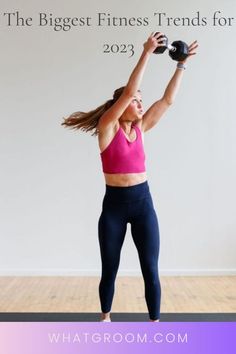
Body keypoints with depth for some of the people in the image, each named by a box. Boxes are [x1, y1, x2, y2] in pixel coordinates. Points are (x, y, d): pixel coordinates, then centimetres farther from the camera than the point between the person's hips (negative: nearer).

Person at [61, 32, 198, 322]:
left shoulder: (140, 128, 6)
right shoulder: (107, 127, -7)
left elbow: (168, 99, 5)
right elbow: (128, 90, -17)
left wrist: (182, 63, 2)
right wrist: (146, 53, -19)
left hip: (142, 202, 3)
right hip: (114, 204, -3)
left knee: (150, 269, 2)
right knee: (109, 270, 11)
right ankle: (105, 319, 33)